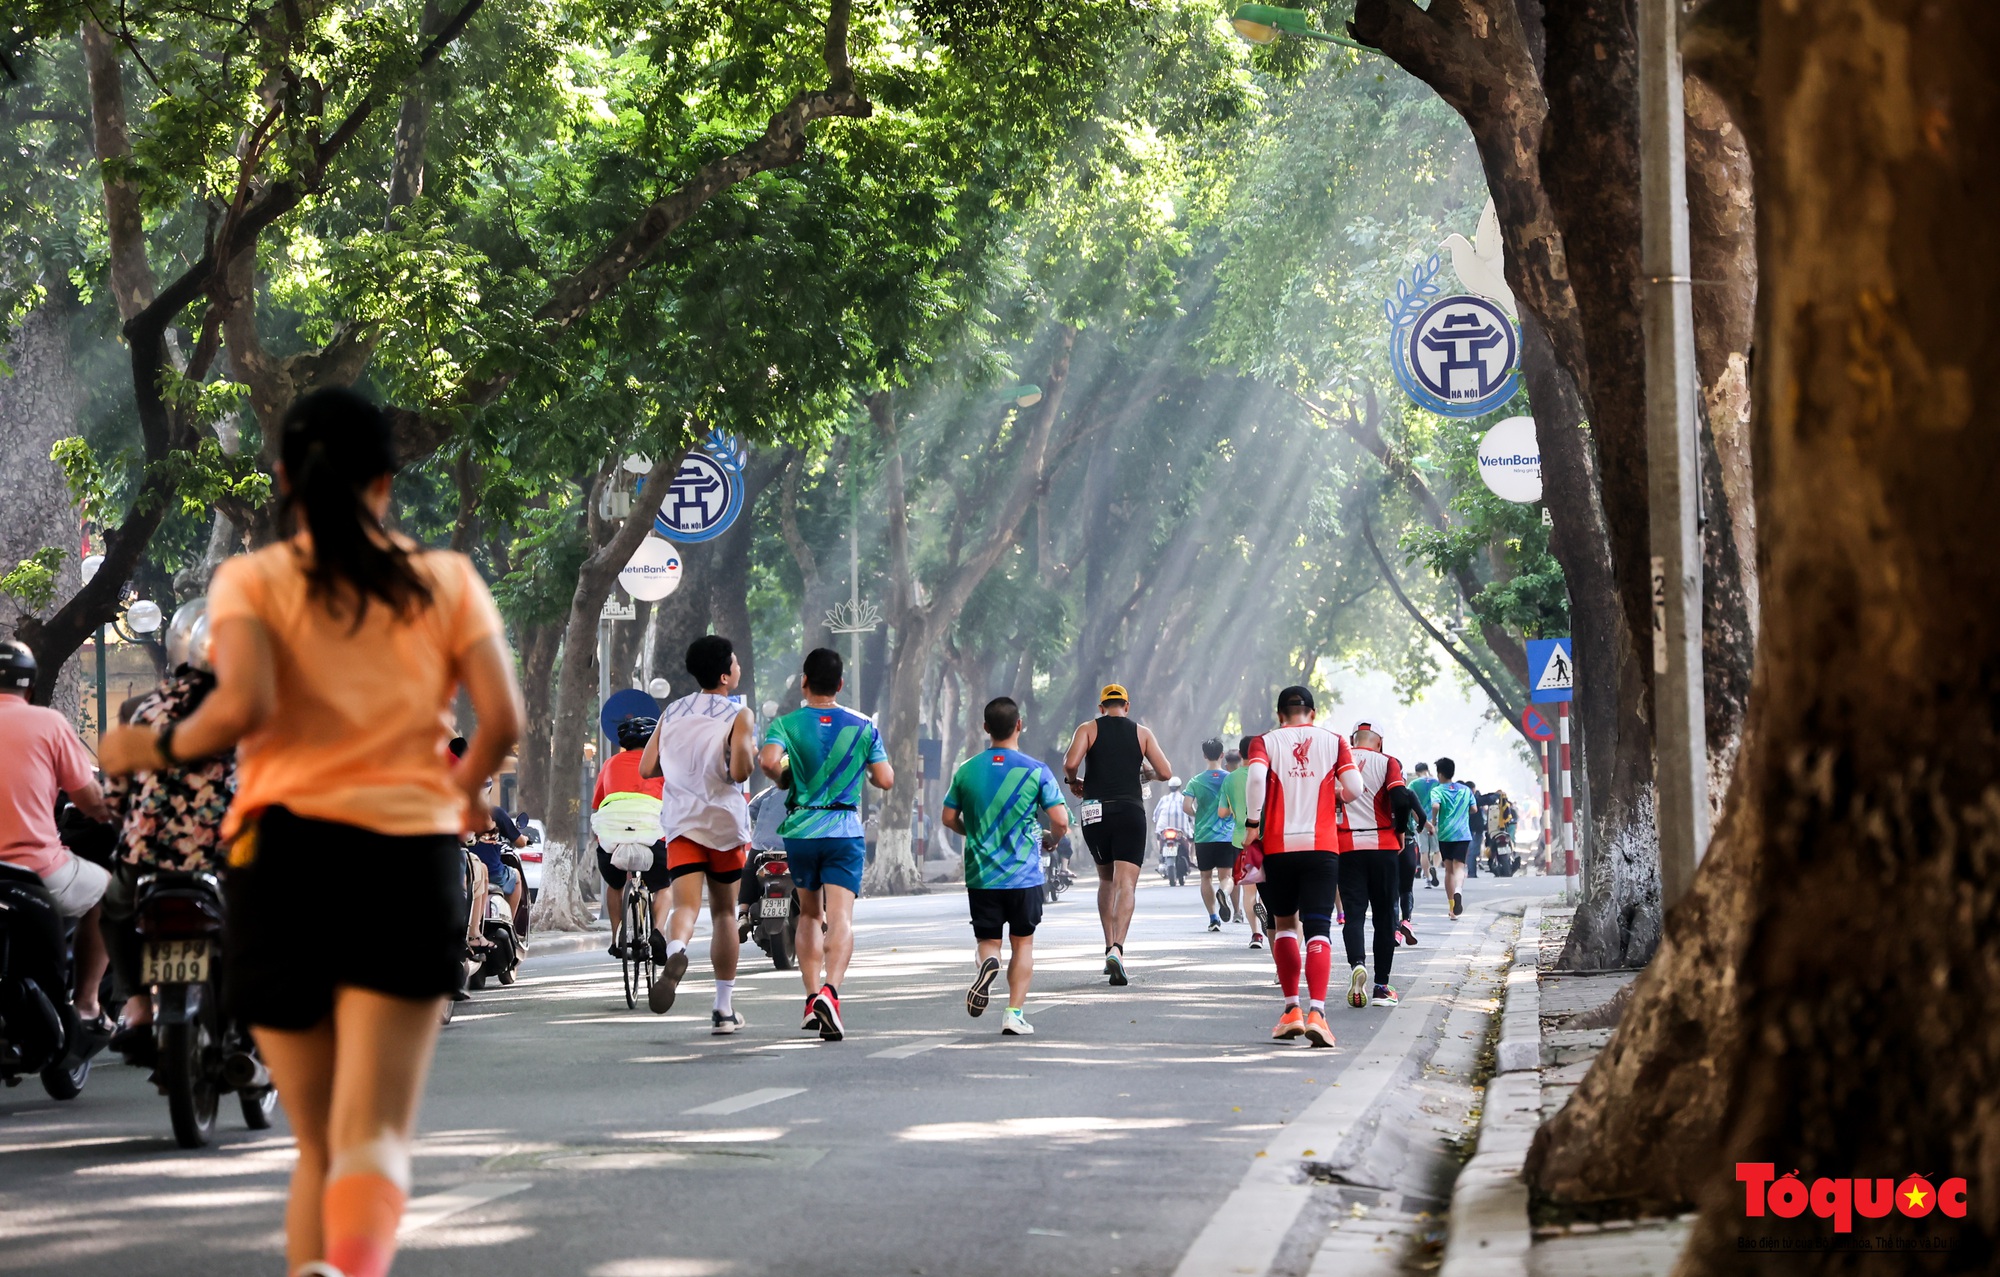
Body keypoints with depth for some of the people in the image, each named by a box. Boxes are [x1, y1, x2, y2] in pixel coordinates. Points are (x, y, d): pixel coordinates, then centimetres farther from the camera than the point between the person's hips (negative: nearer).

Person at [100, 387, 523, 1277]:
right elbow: (502, 718, -1)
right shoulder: (448, 580, 9)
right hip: (411, 861, 0)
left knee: (317, 1142, 16)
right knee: (373, 1135, -9)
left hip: (283, 848, 0)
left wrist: (161, 747, 5)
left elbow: (243, 706, -13)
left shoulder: (251, 580, 4)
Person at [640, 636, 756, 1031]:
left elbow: (647, 768, 6)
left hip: (681, 824, 2)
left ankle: (675, 953, -47)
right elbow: (739, 771, -18)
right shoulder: (739, 716, -6)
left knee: (685, 906, -11)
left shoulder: (671, 713, 8)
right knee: (724, 912, 13)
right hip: (725, 822, -2)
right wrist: (751, 757, 4)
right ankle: (724, 1008, 17)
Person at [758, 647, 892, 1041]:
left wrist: (783, 777, 1)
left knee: (809, 913, 20)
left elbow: (769, 761, -20)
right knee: (841, 917, -11)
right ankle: (830, 991, -33)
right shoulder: (863, 727, 2)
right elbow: (885, 779, 0)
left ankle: (812, 997, 15)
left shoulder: (786, 724, -1)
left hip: (800, 830, 1)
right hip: (845, 830, -1)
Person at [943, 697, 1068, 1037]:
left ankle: (987, 963, -25)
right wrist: (1052, 838, 12)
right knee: (1023, 943, 12)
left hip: (980, 876, 2)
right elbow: (1060, 821, -11)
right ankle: (1014, 1012, 4)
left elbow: (949, 819, 7)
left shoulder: (967, 770, 1)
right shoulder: (1036, 770, -8)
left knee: (988, 941, 10)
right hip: (1024, 875, -2)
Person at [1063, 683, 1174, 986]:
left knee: (1106, 880, 20)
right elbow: (1165, 773, 4)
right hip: (1131, 811, -1)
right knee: (1126, 884, -9)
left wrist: (1073, 781, 11)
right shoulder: (1142, 733, 9)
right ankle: (1117, 948, -28)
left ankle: (1109, 947, 16)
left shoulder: (1088, 729, 6)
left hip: (1095, 813, 1)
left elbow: (1070, 763, -10)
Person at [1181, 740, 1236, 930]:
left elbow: (1187, 806, -9)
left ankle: (1213, 918, 7)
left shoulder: (1196, 780, 1)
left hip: (1203, 836, 1)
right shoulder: (1230, 779, -1)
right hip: (1227, 836, -1)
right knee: (1226, 875, 1)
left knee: (1206, 877, 12)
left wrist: (1198, 816, 11)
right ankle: (1223, 892, -34)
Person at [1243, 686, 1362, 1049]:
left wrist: (1254, 823, -8)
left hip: (1277, 845, 1)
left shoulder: (1265, 742, 6)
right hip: (1322, 845, -1)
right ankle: (1316, 1011, -23)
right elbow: (1354, 787, -4)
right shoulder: (1333, 742, 8)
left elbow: (1256, 776, -15)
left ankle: (1291, 1010, 16)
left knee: (1284, 924, 18)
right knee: (1318, 928, -5)